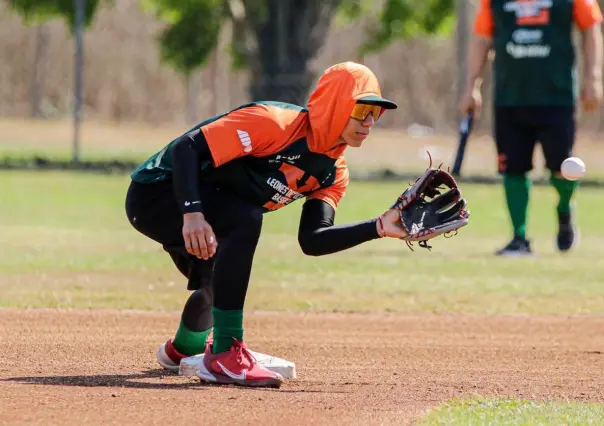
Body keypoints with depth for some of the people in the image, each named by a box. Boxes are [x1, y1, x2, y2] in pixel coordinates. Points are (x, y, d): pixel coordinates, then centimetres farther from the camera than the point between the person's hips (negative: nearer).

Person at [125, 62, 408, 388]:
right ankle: (225, 355, -28)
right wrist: (193, 213, -44)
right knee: (244, 220, -32)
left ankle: (182, 349, 63)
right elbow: (187, 147, -32)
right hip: (157, 190, -9)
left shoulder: (332, 172, -1)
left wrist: (379, 227, -26)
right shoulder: (275, 123, -28)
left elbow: (312, 241, -14)